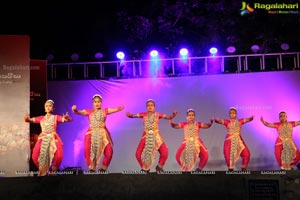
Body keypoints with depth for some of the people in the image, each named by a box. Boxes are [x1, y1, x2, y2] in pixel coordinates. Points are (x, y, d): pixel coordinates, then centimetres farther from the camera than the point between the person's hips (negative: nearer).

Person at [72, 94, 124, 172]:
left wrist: (119, 108, -25)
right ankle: (91, 168, 3)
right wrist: (74, 110, -25)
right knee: (87, 151, -15)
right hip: (91, 133, 0)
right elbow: (79, 112, -3)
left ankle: (103, 168, 10)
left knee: (109, 152, -9)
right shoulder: (89, 111, 8)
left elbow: (115, 109, -3)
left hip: (102, 133, 0)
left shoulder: (105, 111, 8)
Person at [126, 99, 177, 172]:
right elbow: (133, 116, -4)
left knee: (165, 152, -15)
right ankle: (145, 169, 16)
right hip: (146, 136, 0)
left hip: (156, 136, 0)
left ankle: (159, 167, 13)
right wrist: (129, 115, -26)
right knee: (138, 154, -10)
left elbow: (169, 117, -2)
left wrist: (173, 115, -22)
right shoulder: (143, 114, 1)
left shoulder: (158, 114, 1)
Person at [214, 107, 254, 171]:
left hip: (238, 139, 2)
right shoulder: (227, 122, 1)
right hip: (229, 140, -2)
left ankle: (243, 168, 13)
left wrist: (251, 117, -24)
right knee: (228, 155, -10)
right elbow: (219, 121, -11)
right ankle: (230, 168, 11)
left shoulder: (240, 121, 7)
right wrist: (216, 120, -34)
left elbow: (248, 119, -1)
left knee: (246, 153, -5)